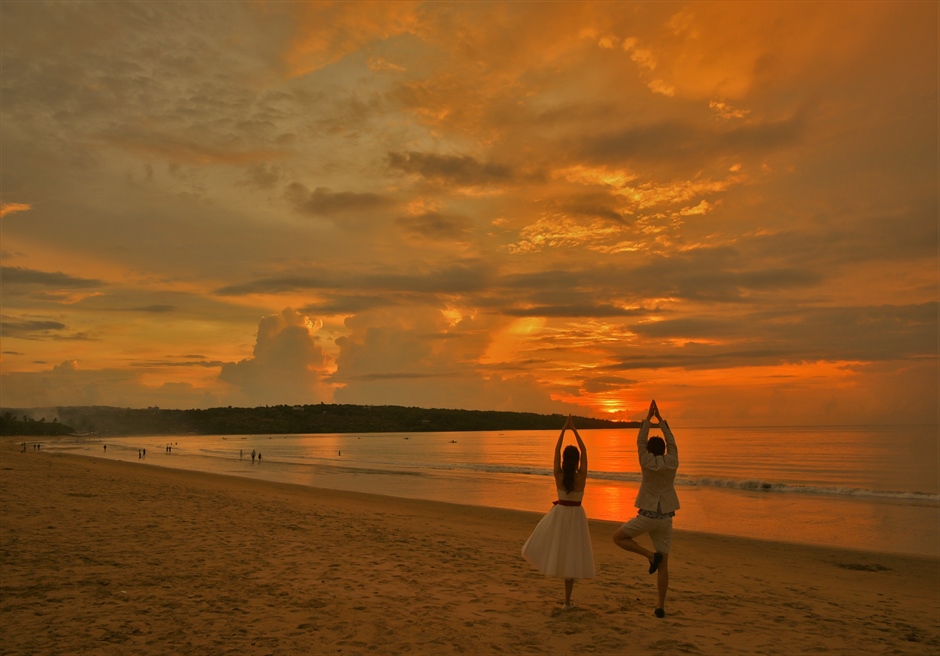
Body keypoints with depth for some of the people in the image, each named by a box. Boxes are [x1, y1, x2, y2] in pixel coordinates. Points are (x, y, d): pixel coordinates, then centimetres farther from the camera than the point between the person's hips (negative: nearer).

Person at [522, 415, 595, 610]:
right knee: (570, 556, 6)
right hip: (576, 516, 1)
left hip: (559, 513, -1)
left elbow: (556, 449, -3)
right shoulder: (581, 477, -14)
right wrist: (574, 429, -4)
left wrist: (564, 428, 1)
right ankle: (567, 601, 11)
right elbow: (584, 450, -7)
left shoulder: (558, 476, -11)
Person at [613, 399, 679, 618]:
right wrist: (660, 418, 18)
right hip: (665, 518, 4)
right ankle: (661, 607, 6)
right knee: (664, 565, 9)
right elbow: (671, 441, 14)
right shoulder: (672, 462, -1)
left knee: (618, 538, 14)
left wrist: (648, 418, 7)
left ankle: (651, 556, -4)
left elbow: (640, 441, 2)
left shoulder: (648, 463, -9)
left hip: (647, 516, -4)